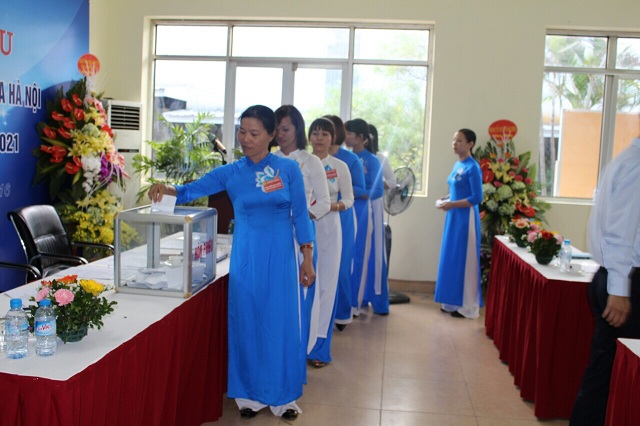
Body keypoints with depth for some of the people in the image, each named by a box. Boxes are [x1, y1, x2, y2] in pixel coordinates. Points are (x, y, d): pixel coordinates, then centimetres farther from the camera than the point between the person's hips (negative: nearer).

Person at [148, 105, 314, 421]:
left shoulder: (288, 169, -2)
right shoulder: (230, 173, 0)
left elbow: (300, 215, 0)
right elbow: (194, 189, -8)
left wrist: (307, 259, -1)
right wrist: (167, 189, -29)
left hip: (281, 256, -1)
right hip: (246, 257, 1)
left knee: (281, 324, 4)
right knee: (246, 323, 8)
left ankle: (282, 395, 22)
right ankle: (249, 393, 25)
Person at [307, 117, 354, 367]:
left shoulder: (340, 167, 3)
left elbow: (349, 199, 6)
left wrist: (332, 206, -13)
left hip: (329, 229, 0)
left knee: (326, 284, 2)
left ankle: (319, 346, 11)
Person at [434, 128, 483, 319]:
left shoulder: (472, 167, -14)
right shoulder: (457, 164, 12)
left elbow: (477, 198, -18)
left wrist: (451, 204, -16)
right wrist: (445, 199, 5)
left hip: (465, 218, -9)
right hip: (454, 217, 9)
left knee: (464, 260, -2)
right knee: (452, 258, 12)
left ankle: (467, 307, 8)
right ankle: (453, 302, 22)